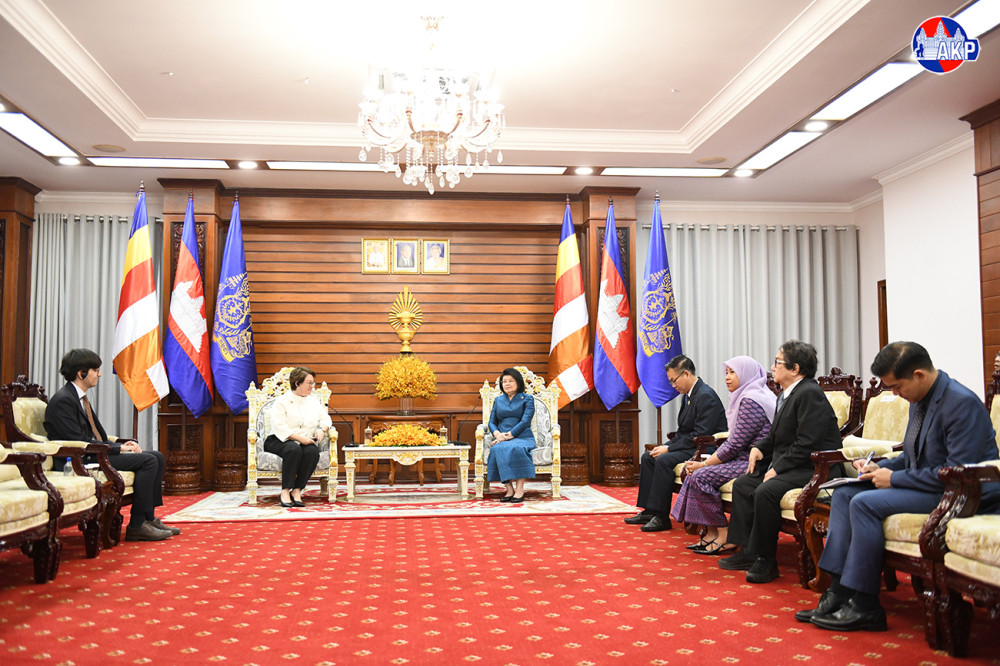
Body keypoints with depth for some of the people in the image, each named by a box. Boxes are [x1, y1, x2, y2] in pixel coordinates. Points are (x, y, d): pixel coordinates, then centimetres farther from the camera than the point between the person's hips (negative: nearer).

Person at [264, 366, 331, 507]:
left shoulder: (314, 401, 16)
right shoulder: (282, 401, -3)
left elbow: (325, 418, 20)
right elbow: (279, 427, -14)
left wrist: (322, 430, -4)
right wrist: (299, 438, -23)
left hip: (306, 442, 4)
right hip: (280, 441, -4)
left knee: (313, 451, -31)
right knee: (294, 449, -38)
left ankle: (297, 491, -25)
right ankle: (285, 492, -30)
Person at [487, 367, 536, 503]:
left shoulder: (527, 399, 7)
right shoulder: (498, 400, 20)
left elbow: (525, 421, -7)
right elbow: (492, 422, 13)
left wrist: (509, 435, -18)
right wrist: (497, 434, -10)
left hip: (522, 437, -3)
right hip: (502, 438, 3)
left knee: (516, 448, -38)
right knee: (498, 449, -33)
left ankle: (519, 489, -33)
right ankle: (509, 489, -28)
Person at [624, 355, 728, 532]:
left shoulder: (706, 396, -18)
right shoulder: (688, 395, 13)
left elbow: (700, 435, -23)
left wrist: (669, 449, -19)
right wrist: (667, 446, -1)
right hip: (690, 446, 11)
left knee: (664, 460, -27)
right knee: (648, 457, 2)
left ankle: (661, 517, -20)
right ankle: (649, 510, 1)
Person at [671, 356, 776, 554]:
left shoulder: (751, 401, -16)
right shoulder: (744, 397, 17)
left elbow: (735, 445, -20)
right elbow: (733, 440, 17)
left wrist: (704, 464, -10)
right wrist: (706, 462, 5)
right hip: (743, 459, 11)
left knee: (701, 476, -18)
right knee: (695, 471, 3)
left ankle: (725, 536, -8)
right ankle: (712, 533, 4)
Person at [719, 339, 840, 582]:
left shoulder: (809, 394, -17)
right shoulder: (786, 394, 14)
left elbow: (806, 444, -23)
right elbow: (777, 437, 23)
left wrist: (777, 469, -19)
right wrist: (759, 448, 4)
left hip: (813, 469, -11)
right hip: (786, 466, 11)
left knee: (766, 491, -29)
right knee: (742, 484, 6)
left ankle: (765, 560, -15)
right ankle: (748, 551, 7)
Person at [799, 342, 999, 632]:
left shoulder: (963, 403, -21)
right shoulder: (919, 399, 9)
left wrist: (894, 478, -18)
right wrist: (880, 467, 3)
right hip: (924, 484, 10)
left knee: (865, 503, -25)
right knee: (843, 494, 1)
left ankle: (864, 607, -15)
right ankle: (838, 593, -5)